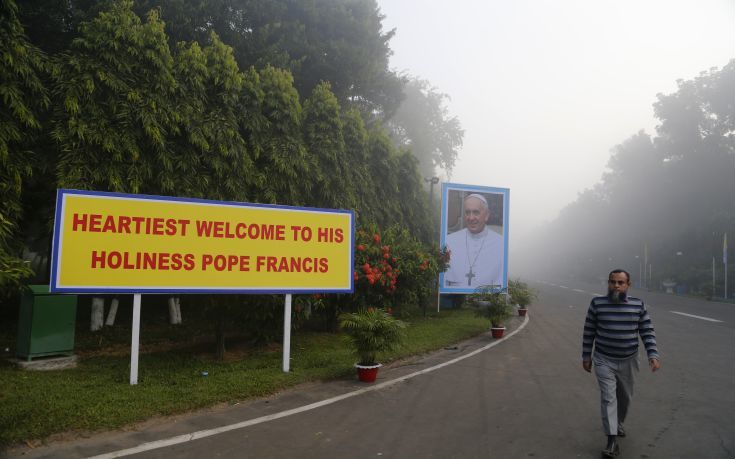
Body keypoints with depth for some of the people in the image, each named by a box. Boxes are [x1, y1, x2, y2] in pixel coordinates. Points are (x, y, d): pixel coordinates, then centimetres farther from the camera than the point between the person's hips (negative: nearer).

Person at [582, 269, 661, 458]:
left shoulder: (638, 305, -5)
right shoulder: (597, 303, -9)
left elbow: (647, 332, -3)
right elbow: (589, 332, -2)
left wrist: (653, 355, -15)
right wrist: (586, 356, -1)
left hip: (628, 361, 2)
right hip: (604, 361, -2)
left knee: (625, 396, 19)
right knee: (608, 397, -9)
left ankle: (618, 423, 44)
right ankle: (612, 440, -6)